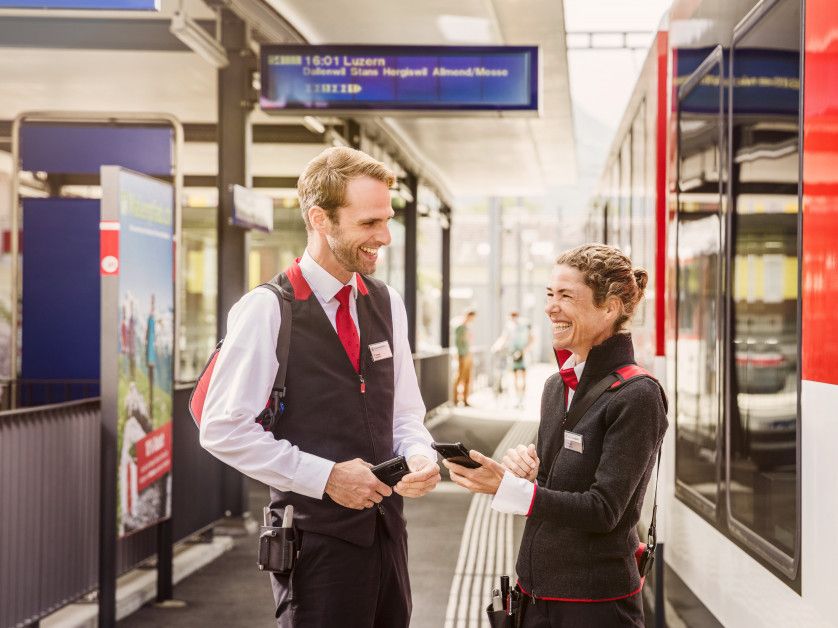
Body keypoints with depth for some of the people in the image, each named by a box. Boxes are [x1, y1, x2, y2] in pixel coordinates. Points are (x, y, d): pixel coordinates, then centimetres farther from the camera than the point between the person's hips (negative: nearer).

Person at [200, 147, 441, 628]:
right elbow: (224, 430, -13)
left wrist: (420, 457, -6)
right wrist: (325, 476, -15)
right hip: (316, 538, -6)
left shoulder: (388, 304, 10)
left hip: (386, 528, 6)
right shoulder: (267, 311, -10)